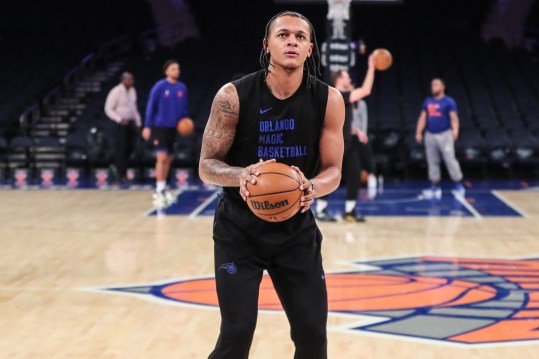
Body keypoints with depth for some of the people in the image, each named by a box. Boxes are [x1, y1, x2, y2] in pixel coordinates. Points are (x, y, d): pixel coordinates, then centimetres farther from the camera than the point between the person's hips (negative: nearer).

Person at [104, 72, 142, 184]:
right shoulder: (116, 92, -13)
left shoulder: (132, 90, 9)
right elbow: (108, 109, -13)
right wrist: (120, 119, -25)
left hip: (131, 123, 7)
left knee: (130, 147, 7)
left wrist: (138, 123, 15)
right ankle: (122, 175, 3)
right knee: (121, 149, -4)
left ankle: (118, 167, 27)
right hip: (120, 124, -7)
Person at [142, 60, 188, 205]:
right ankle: (160, 190, -9)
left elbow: (184, 108, 15)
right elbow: (150, 106, -7)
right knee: (162, 157, -13)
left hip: (173, 128, 6)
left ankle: (161, 189, 20)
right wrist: (147, 127, -9)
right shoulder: (160, 86, -9)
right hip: (159, 127, -6)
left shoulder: (182, 88, 5)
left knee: (169, 159, 9)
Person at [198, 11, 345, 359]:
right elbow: (207, 166, -11)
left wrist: (312, 187, -28)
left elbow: (333, 171, -4)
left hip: (297, 229, 3)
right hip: (240, 228, -2)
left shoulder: (329, 100, -9)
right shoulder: (234, 96, -15)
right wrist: (241, 175, -33)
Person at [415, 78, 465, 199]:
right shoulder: (427, 102, 12)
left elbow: (454, 117, -12)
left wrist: (455, 130, -29)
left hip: (444, 135, -5)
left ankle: (459, 185, -3)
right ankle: (435, 187, 14)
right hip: (430, 135, 5)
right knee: (432, 162, 7)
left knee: (450, 160, -9)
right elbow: (423, 118, 15)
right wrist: (418, 132, 6)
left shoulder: (448, 102, -4)